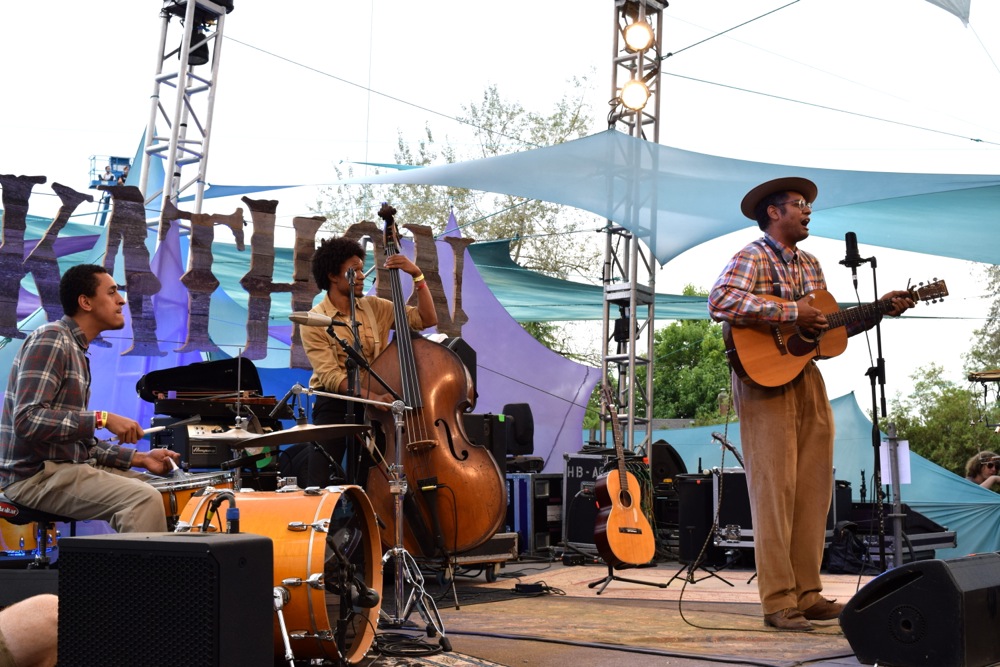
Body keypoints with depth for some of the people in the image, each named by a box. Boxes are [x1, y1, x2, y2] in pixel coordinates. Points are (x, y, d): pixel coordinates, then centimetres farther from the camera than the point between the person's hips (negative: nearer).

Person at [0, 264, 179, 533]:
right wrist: (102, 418, -25)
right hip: (36, 475, -10)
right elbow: (27, 420, -24)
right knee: (145, 499, -26)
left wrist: (140, 458, 8)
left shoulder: (77, 351, 16)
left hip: (65, 466, 10)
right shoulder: (50, 340, -13)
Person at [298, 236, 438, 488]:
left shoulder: (375, 307, 5)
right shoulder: (315, 321, -8)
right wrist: (372, 396, -31)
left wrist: (417, 276, -8)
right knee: (319, 485, -10)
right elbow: (330, 376, -17)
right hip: (333, 408, -3)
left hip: (372, 408, 4)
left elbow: (426, 319, 3)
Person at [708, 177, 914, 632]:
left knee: (814, 490, 7)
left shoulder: (809, 265, 19)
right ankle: (778, 603, -2)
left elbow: (831, 326, 23)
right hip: (764, 380, -8)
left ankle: (807, 594, 15)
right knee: (775, 489, -7)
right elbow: (720, 301, -25)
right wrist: (791, 312, -24)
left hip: (807, 380, 8)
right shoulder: (753, 258, -6)